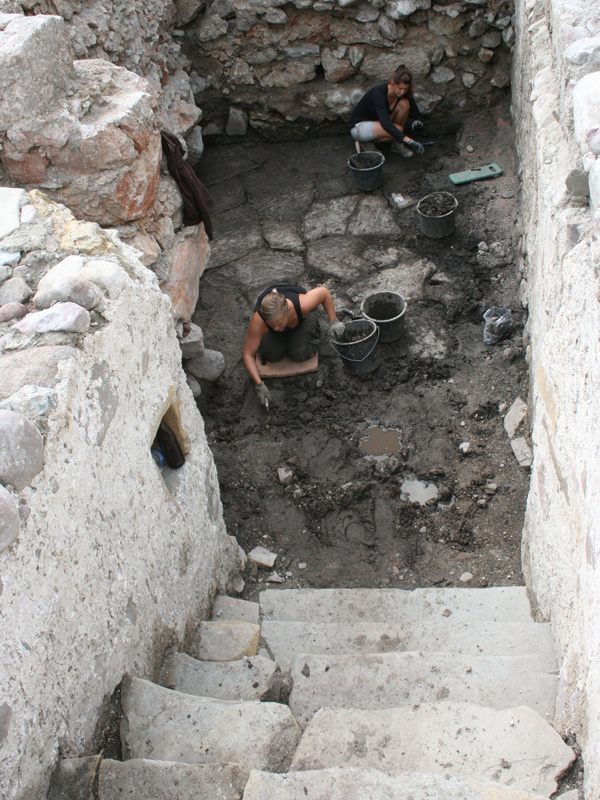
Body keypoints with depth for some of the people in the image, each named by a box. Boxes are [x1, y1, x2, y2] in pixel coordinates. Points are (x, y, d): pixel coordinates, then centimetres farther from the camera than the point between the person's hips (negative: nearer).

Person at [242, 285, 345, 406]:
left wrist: (333, 321, -28)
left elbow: (323, 292, -24)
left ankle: (312, 327, 17)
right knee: (273, 355, -12)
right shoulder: (259, 321, -43)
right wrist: (259, 385, -38)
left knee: (299, 355, -11)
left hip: (301, 318, 0)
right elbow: (247, 354, -32)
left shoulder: (302, 304, -45)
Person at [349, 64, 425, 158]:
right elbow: (385, 123, -43)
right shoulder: (379, 92, -32)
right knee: (398, 130, -32)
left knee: (404, 103, -18)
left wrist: (417, 123, -31)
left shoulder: (404, 93, -12)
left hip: (377, 122, 8)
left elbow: (418, 116, -4)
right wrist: (409, 141, -50)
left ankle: (397, 144, -7)